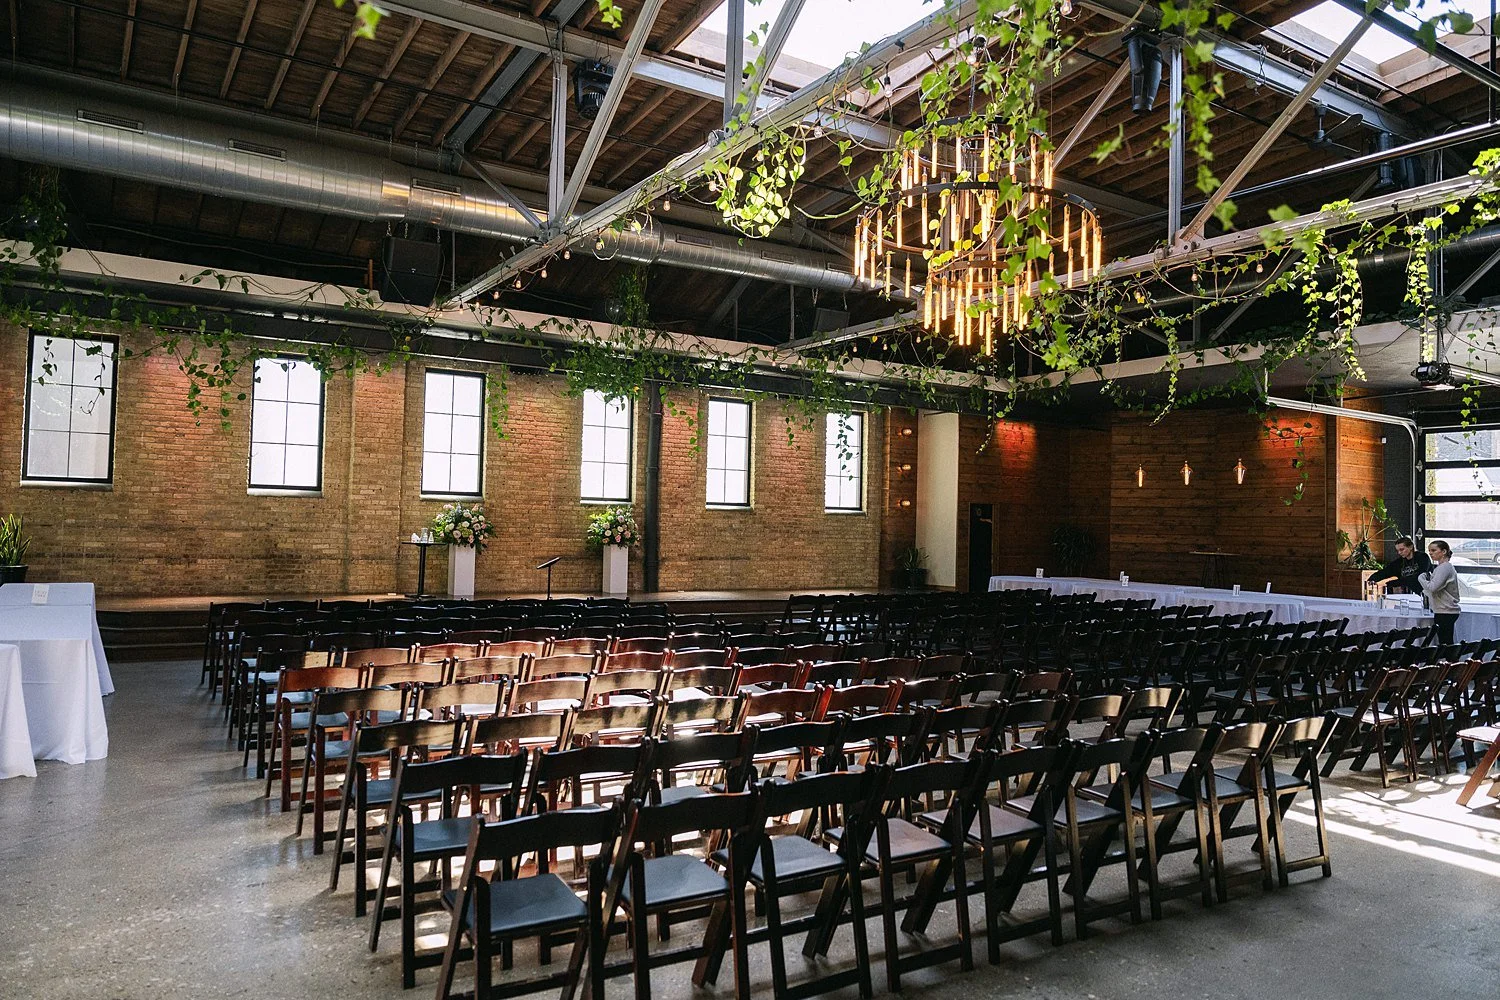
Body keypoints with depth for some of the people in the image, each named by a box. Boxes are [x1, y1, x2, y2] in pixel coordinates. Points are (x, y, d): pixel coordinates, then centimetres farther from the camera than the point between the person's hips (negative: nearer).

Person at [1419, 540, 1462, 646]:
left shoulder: (1444, 567, -14)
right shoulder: (1441, 567, 17)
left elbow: (1433, 587, -22)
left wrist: (1421, 578, -7)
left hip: (1445, 612, -10)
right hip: (1445, 611, 10)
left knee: (1445, 643, -10)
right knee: (1446, 643, 10)